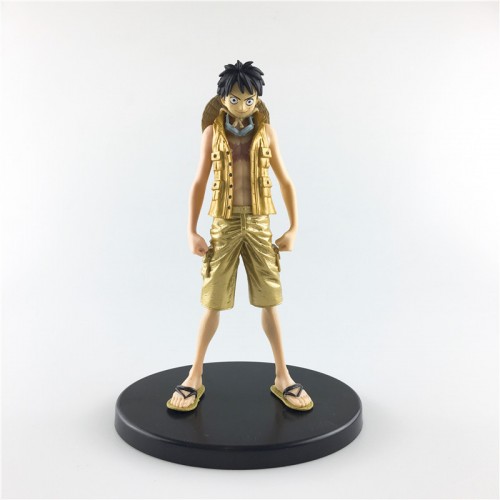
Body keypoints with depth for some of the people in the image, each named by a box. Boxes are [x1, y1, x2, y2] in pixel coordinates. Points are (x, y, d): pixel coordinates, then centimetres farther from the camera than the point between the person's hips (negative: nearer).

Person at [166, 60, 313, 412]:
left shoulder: (266, 132, 2)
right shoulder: (212, 132, 1)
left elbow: (286, 182, 6)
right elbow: (199, 183, 3)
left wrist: (293, 229, 1)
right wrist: (191, 232, -2)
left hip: (259, 225, 1)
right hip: (224, 226, 0)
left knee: (270, 302, 4)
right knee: (213, 304, 3)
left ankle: (283, 377, 17)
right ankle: (195, 377, 18)